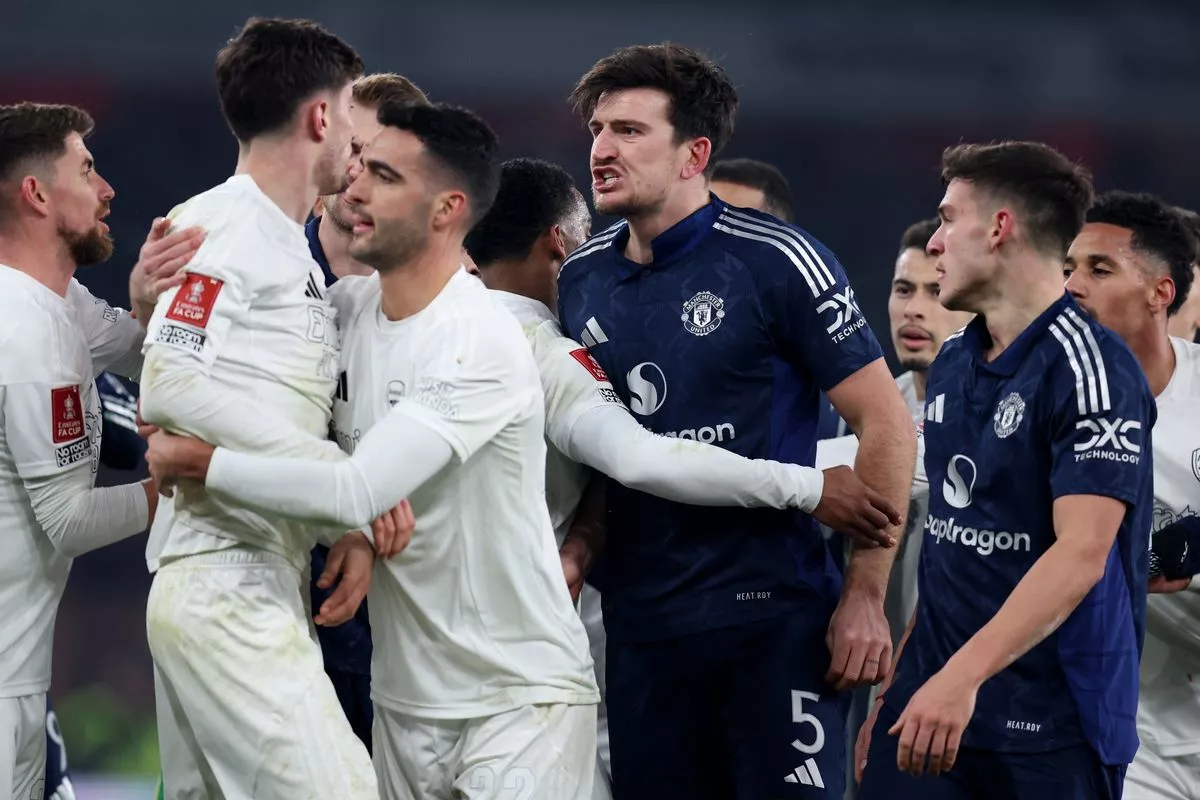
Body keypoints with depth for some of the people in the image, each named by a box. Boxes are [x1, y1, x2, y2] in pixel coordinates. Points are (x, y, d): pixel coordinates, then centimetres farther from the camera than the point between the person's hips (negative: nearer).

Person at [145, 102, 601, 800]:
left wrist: (197, 462, -19)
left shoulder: (482, 344, -20)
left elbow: (358, 494, -28)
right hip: (404, 696, 7)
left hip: (519, 697, -7)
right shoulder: (345, 310, 3)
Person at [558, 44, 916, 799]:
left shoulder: (775, 262, -9)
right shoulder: (580, 279, 9)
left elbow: (887, 422, -8)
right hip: (640, 618, 6)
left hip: (772, 616, -5)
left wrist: (866, 596, -11)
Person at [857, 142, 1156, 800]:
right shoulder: (951, 364, 13)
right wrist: (897, 685, 14)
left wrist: (962, 677, -29)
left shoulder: (1090, 367, -12)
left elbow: (1081, 554, -21)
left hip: (1052, 721, -7)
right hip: (934, 696, 7)